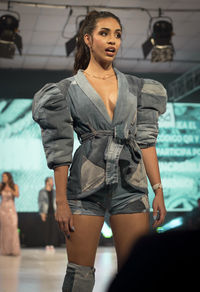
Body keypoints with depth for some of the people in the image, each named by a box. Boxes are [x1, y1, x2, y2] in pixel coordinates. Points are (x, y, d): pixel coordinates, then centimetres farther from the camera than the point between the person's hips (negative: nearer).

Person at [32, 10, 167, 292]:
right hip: (87, 183, -2)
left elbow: (146, 140, 9)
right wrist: (61, 200, -6)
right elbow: (60, 149, 0)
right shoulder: (69, 89, 5)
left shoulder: (135, 87, 13)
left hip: (130, 183, 3)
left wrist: (158, 190, 2)